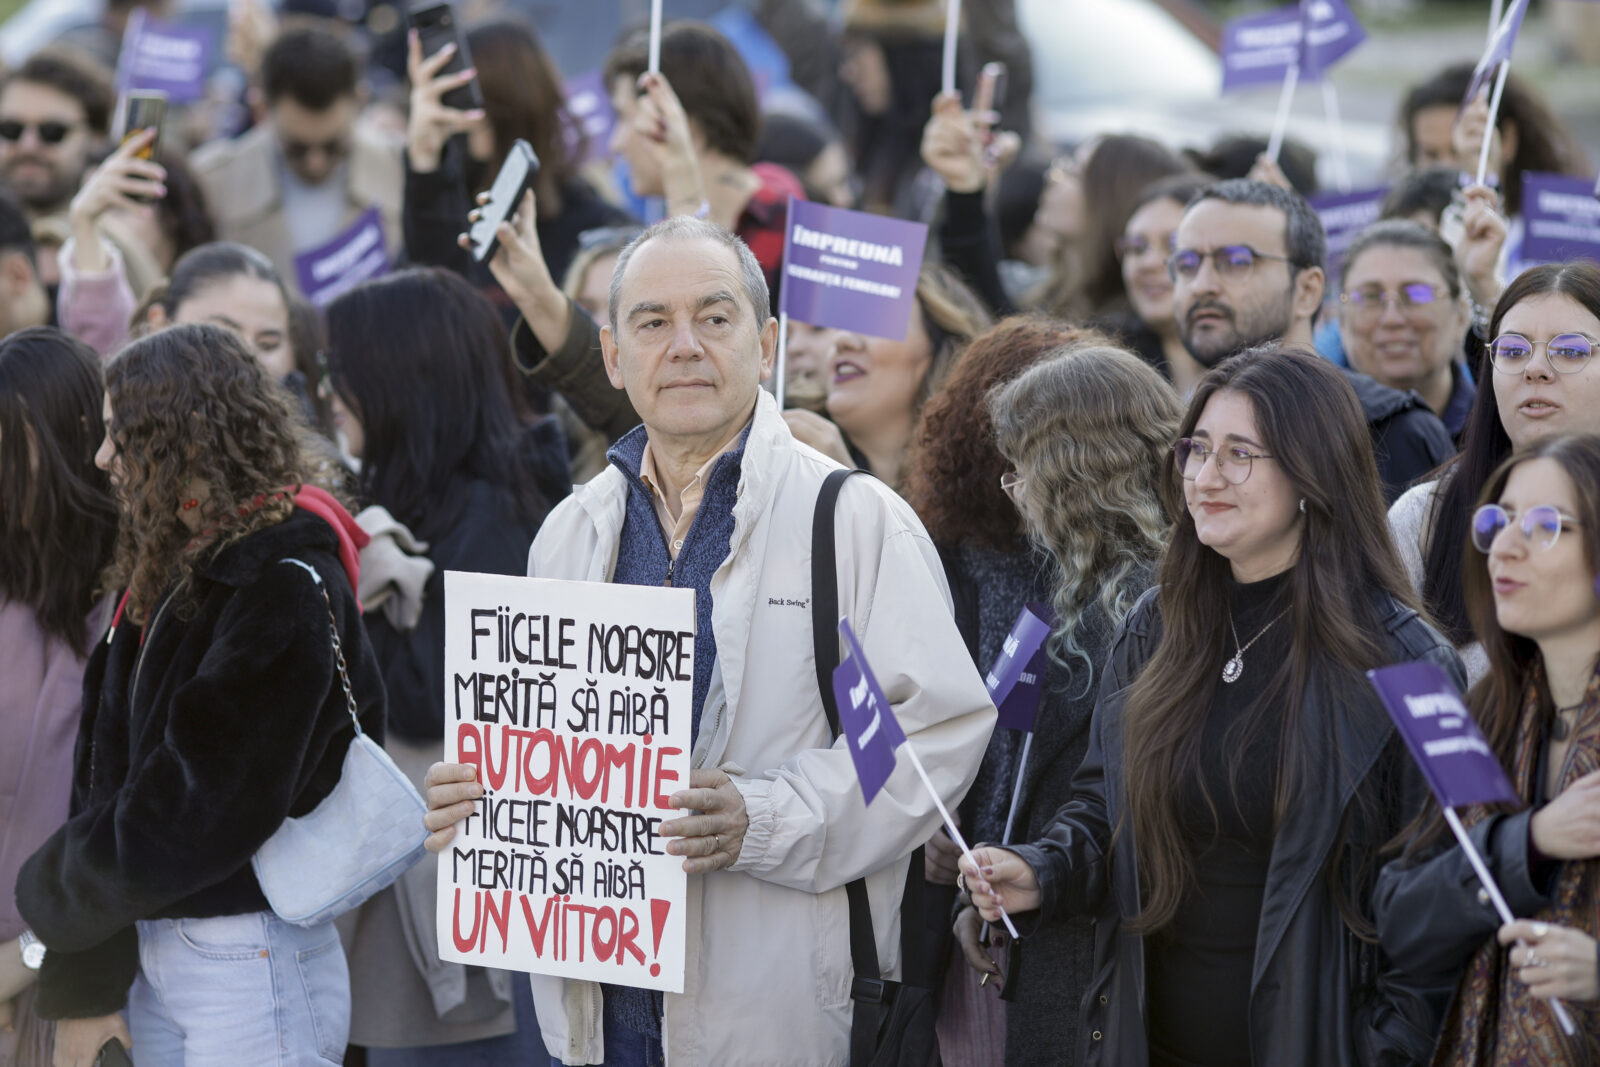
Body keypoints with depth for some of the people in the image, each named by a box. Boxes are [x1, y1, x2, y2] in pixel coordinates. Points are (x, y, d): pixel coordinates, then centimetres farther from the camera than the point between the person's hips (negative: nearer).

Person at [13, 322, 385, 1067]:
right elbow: (106, 773, 8)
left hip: (254, 961, -8)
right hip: (151, 950, 8)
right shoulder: (165, 572, 10)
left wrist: (48, 894, -5)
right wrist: (84, 981, 4)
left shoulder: (285, 589, -16)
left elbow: (198, 813, -19)